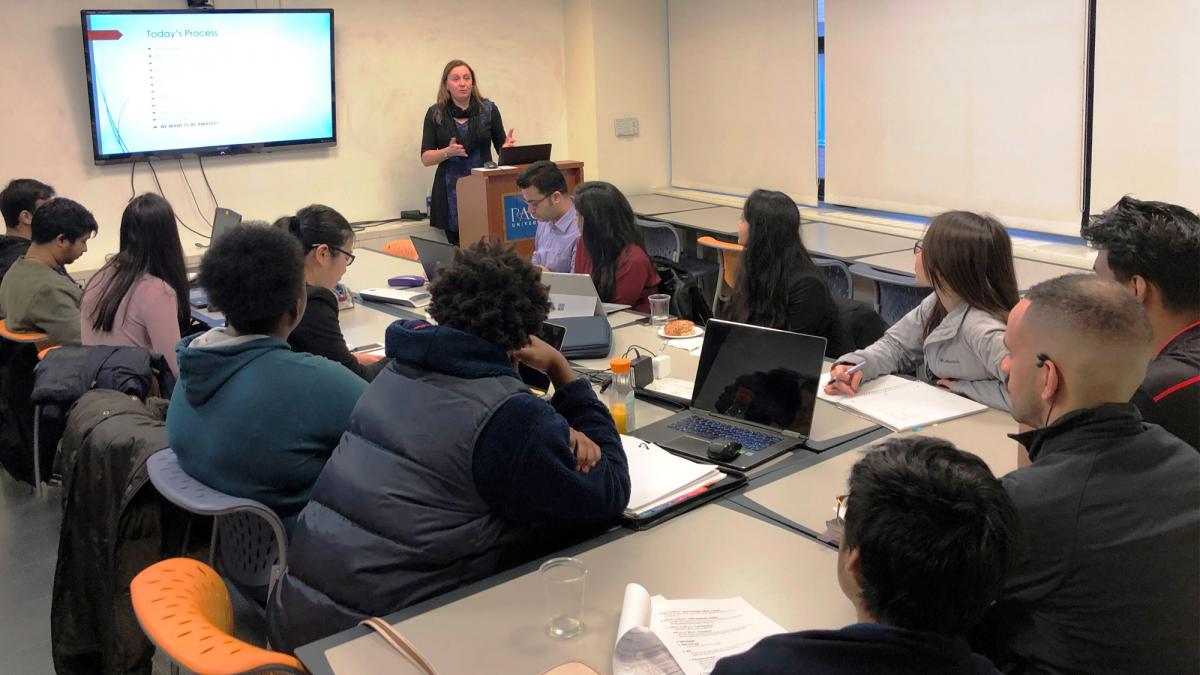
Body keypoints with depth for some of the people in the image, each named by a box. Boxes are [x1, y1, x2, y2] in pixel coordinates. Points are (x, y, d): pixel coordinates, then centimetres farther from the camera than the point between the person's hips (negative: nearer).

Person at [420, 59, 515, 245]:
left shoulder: (488, 109, 5)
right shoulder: (435, 113, 4)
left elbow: (501, 148, 12)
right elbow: (426, 158, 3)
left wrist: (507, 147, -12)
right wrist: (448, 152, -17)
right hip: (451, 193, 0)